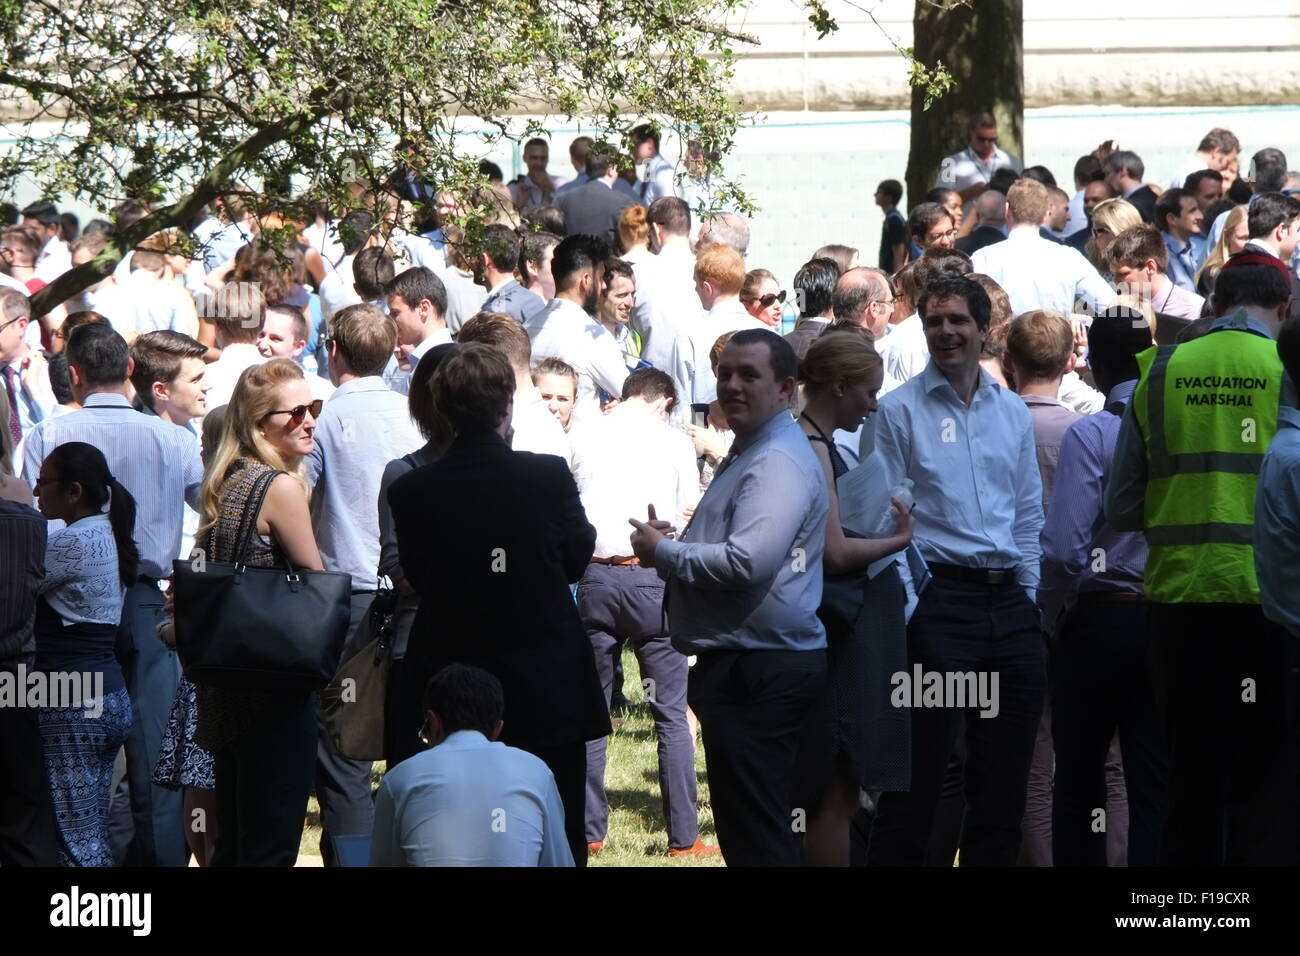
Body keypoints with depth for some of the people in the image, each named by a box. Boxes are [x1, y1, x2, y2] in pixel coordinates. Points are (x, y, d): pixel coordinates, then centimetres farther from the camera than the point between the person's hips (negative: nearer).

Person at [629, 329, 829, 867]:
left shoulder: (777, 464, -16)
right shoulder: (750, 453, 20)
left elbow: (747, 562, -28)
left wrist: (664, 552, -13)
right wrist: (673, 544, 13)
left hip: (758, 674, -11)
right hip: (735, 665, 11)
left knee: (756, 837, -10)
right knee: (745, 828, 16)